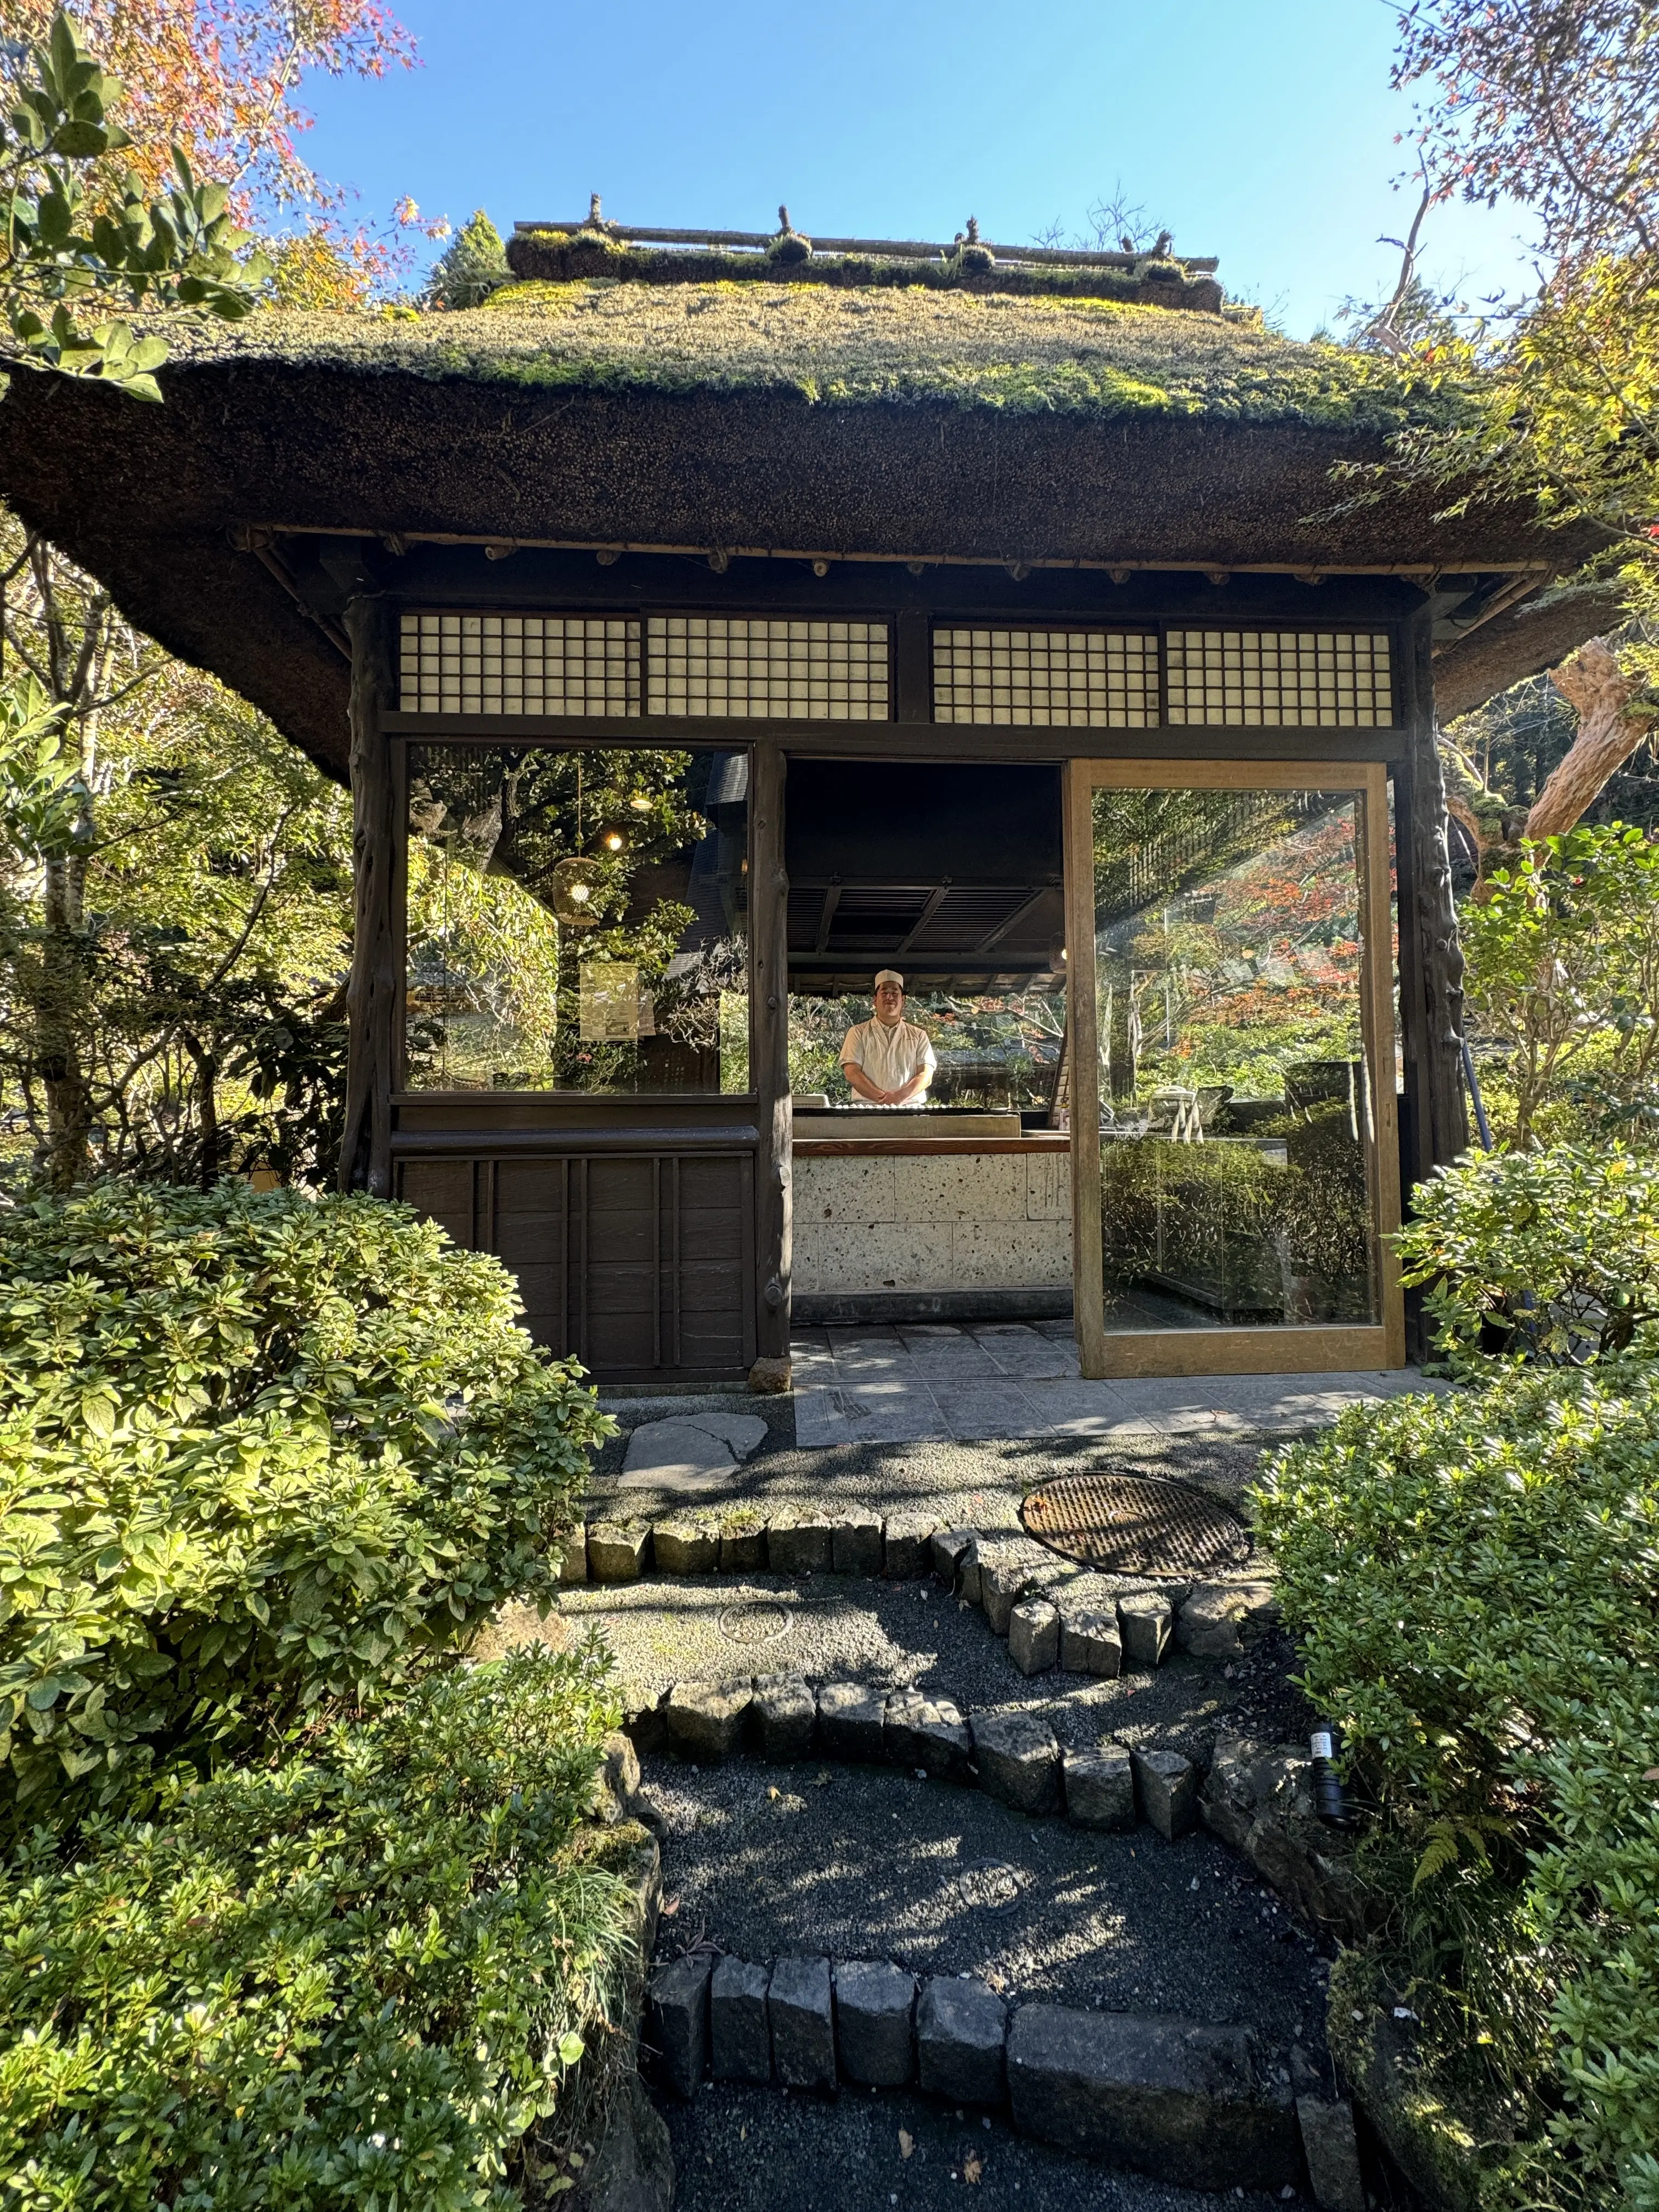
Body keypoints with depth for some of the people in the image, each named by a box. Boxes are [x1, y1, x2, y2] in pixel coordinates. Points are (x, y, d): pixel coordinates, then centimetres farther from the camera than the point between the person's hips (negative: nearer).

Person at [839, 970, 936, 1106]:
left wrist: (900, 1096, -13)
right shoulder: (858, 1032, 14)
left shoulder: (919, 1035, 19)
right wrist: (882, 1098, -13)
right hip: (868, 1109, -2)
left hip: (910, 1107, 2)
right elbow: (852, 1073, 2)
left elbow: (926, 1075, 7)